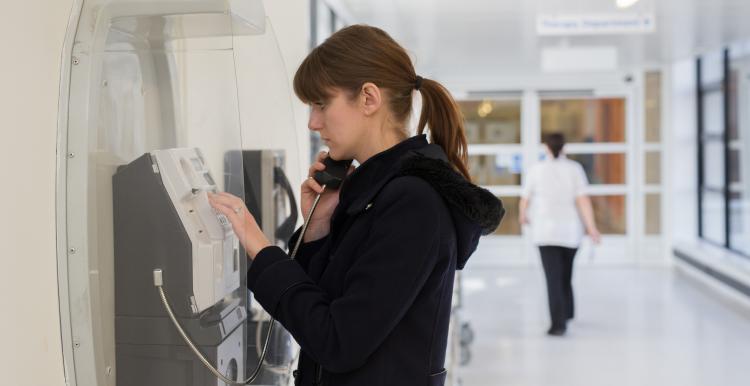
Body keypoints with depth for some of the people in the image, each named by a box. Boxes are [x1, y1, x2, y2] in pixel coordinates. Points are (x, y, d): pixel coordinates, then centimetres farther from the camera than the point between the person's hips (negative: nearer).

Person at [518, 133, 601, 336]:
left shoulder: (536, 169, -2)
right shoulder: (574, 169, -2)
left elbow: (525, 198, 7)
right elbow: (583, 200, -10)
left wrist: (523, 215, 27)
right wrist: (592, 228, -10)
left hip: (546, 232, -2)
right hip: (570, 231, 2)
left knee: (553, 278, -4)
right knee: (566, 275, 22)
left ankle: (559, 322, -14)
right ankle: (567, 312, 36)